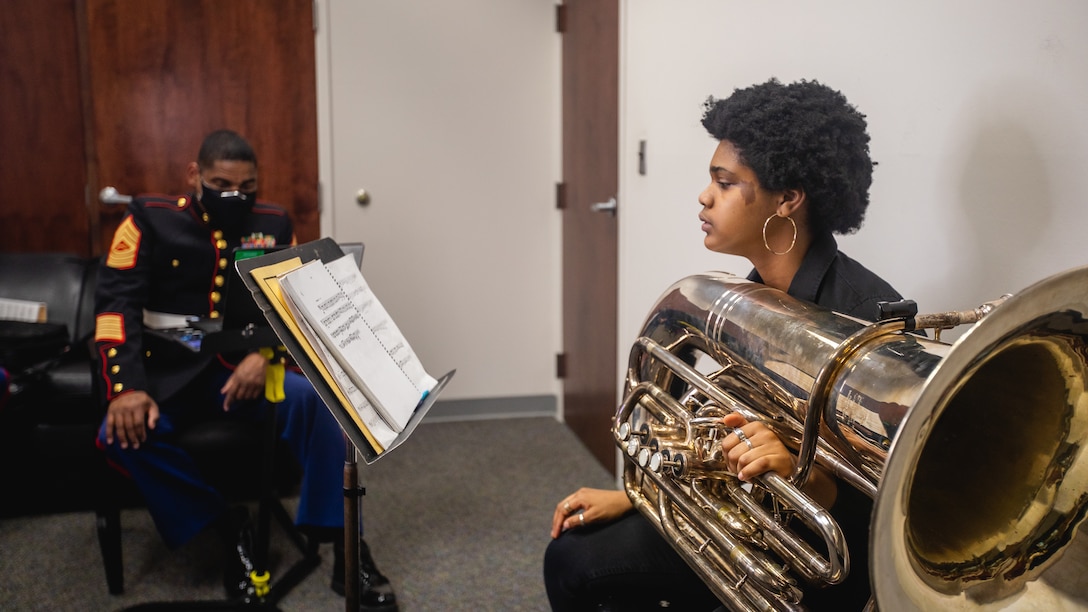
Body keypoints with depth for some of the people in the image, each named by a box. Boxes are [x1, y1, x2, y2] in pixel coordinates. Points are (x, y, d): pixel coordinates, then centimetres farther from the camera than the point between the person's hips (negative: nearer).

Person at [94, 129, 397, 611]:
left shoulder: (274, 224, 5)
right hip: (169, 372, 0)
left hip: (242, 370, 1)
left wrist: (264, 355, -18)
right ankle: (227, 522, -13)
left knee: (312, 400, -29)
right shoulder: (150, 220, -1)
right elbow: (116, 303, -7)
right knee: (122, 435, -31)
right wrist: (126, 387, -22)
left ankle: (347, 550, -22)